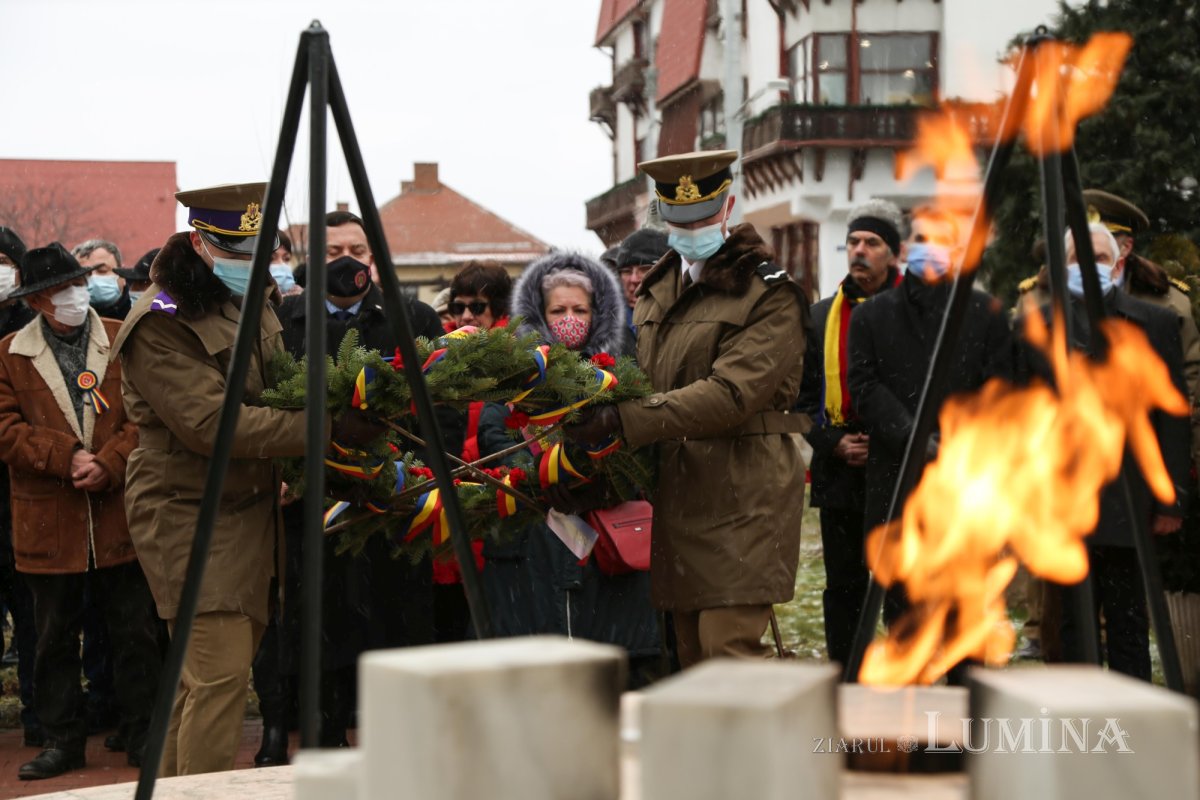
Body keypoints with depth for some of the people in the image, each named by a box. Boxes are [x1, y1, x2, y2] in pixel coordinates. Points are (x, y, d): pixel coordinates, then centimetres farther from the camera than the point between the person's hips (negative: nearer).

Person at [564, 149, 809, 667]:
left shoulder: (767, 292, -6)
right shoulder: (658, 289, 17)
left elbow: (731, 392, -18)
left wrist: (625, 420, -23)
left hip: (741, 494, -7)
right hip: (678, 496, 7)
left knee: (729, 649, -13)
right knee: (692, 659, 9)